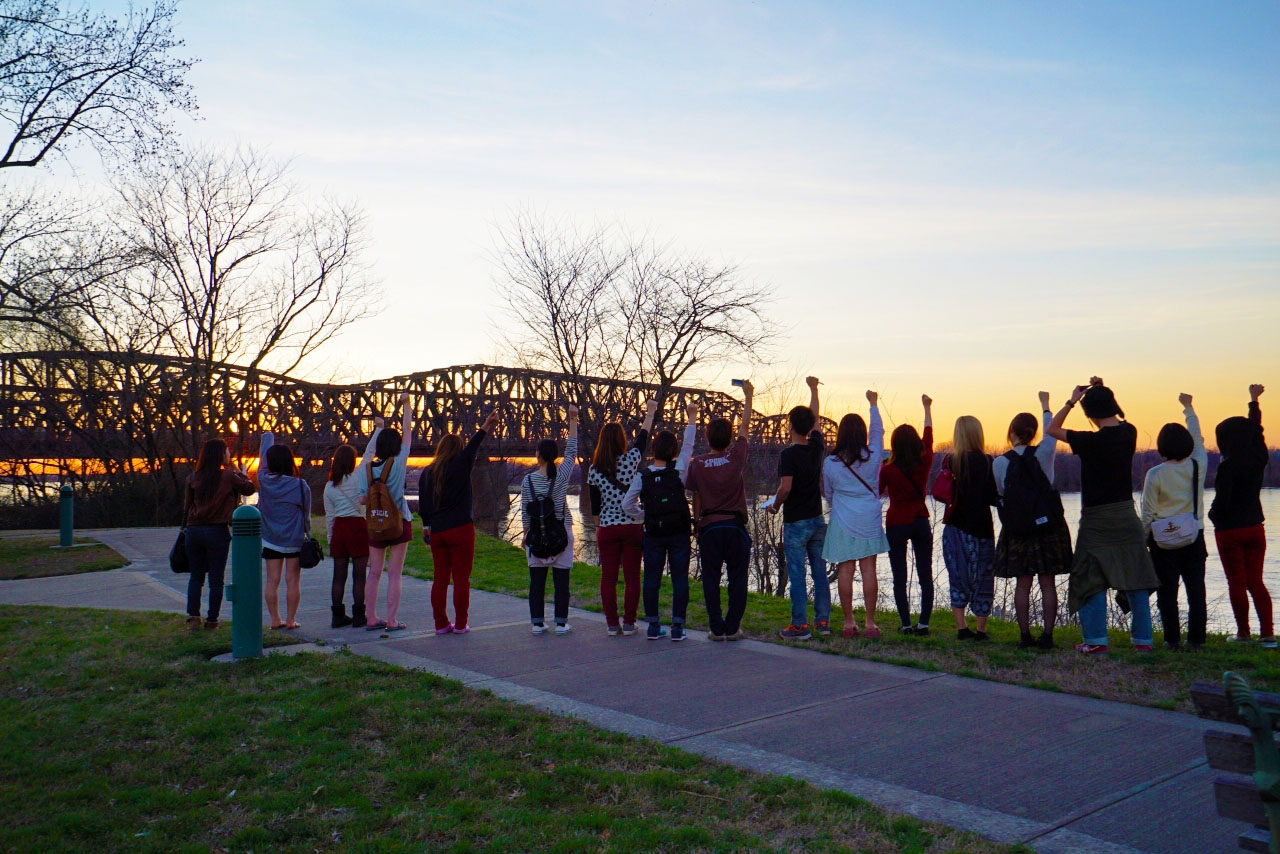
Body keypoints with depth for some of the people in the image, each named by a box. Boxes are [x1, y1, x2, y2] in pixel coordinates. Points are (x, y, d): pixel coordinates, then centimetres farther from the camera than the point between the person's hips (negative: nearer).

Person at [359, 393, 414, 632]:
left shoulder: (369, 468, -2)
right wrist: (406, 404, 13)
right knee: (394, 574, 0)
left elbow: (362, 500, 6)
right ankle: (392, 621, 2)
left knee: (374, 572, 11)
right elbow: (407, 432, -1)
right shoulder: (398, 463, -10)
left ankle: (372, 619, 15)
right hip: (398, 523, -4)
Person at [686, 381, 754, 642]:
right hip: (735, 526, 0)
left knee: (711, 579, 7)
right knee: (737, 579, 8)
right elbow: (745, 426, 8)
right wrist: (748, 396, 20)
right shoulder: (736, 458, -5)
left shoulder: (697, 463, -3)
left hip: (709, 528, 1)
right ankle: (732, 628, 8)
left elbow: (695, 500, 3)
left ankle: (716, 628, 9)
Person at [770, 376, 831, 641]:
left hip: (796, 522, -6)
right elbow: (815, 419, 19)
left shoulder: (788, 454, -14)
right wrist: (813, 389, 29)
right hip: (817, 520, 6)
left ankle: (800, 626, 1)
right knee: (820, 573, 11)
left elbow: (785, 487, -23)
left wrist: (775, 506, -4)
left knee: (797, 576, -2)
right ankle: (823, 621, 16)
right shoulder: (817, 447, 3)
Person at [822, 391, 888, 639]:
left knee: (845, 571, 3)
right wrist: (873, 404, 28)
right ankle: (870, 623, 7)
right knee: (868, 570, 3)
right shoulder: (872, 456, -4)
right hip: (869, 519, 1)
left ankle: (849, 622, 7)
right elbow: (878, 431, 15)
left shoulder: (830, 463, -5)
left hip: (842, 521, -1)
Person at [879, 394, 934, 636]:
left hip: (896, 525, -2)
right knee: (926, 576, 7)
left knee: (899, 577, 3)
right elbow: (929, 436, 10)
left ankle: (906, 624, 2)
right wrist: (927, 408, 22)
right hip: (921, 523, 2)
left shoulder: (888, 469, -12)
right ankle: (923, 623, 3)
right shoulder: (925, 463, -5)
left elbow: (876, 493, 2)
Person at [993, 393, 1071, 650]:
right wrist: (1045, 405, 28)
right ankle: (1047, 635, 5)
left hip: (1017, 531, 0)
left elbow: (1000, 493, 4)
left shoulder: (1000, 462, -7)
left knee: (1022, 584, 6)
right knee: (1048, 584, 5)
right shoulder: (1043, 454, -5)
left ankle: (1025, 636, 8)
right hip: (1049, 526, 1)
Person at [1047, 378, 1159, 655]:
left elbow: (1051, 430, -4)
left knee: (1093, 580, 3)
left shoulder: (1091, 441, -17)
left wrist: (1072, 400, -3)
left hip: (1097, 520, -5)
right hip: (1126, 515, 5)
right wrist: (1101, 392, 13)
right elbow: (1115, 422, 23)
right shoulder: (1129, 433, -1)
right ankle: (1143, 639, 13)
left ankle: (1096, 640, 4)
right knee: (1135, 579, 9)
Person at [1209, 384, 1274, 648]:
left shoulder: (1228, 466, -18)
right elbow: (1255, 430, 18)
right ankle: (1267, 633, 4)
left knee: (1237, 582, 4)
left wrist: (1212, 515, 2)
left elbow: (1221, 499, -20)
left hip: (1230, 530, -6)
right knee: (1255, 581, 9)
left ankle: (1243, 632, 10)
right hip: (1255, 528, 6)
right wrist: (1254, 401, 34)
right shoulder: (1258, 460, 1)